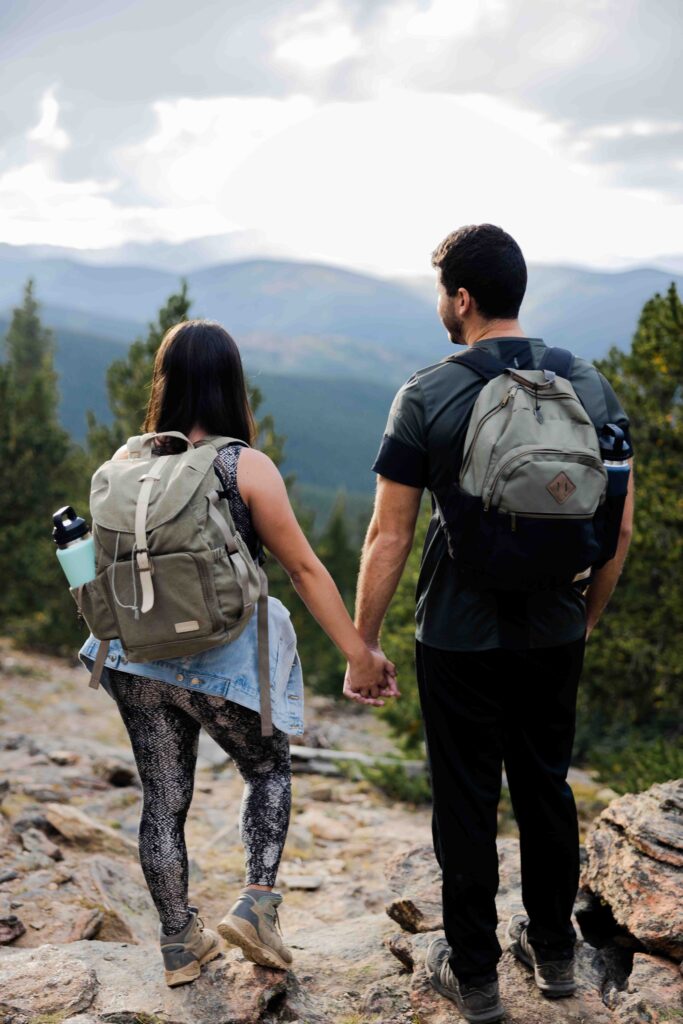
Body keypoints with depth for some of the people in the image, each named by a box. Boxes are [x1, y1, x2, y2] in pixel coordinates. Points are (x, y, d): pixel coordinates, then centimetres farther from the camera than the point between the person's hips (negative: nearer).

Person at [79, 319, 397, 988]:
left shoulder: (127, 463, -2)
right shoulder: (247, 467, -13)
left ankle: (179, 943, 28)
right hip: (224, 660, -3)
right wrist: (359, 654, -5)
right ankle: (256, 902, 10)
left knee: (163, 799, 16)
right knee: (268, 770, 22)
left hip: (141, 658, 3)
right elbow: (303, 568, -11)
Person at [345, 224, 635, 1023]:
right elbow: (620, 525, 2)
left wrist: (365, 643, -3)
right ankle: (553, 950, 35)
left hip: (460, 638, -4)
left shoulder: (427, 395, -13)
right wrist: (587, 617, 16)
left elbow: (388, 536, -13)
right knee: (546, 787, 19)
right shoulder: (589, 384, -1)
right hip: (555, 635, 4)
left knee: (466, 802, 9)